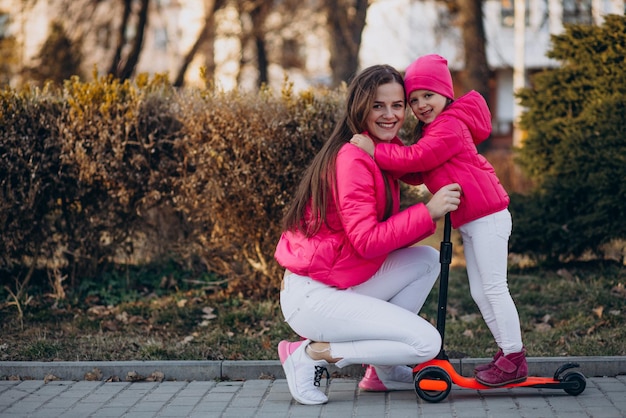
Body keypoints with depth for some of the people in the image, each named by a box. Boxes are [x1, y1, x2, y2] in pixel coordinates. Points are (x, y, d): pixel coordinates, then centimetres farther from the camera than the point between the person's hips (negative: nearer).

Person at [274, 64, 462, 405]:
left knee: (428, 259, 9)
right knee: (426, 342, -13)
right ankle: (311, 354, -5)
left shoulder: (383, 149, 12)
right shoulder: (352, 159, -19)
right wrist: (427, 212, -24)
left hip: (344, 285, 10)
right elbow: (367, 241, -24)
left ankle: (383, 370, 10)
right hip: (312, 297, -10)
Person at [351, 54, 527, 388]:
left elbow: (417, 158, -23)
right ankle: (506, 352, 20)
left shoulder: (450, 125, -14)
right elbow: (418, 172, 15)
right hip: (469, 222, 11)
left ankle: (515, 359, 0)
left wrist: (376, 151, -21)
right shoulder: (434, 129, 19)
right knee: (480, 292, 13)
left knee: (493, 288, -7)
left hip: (487, 216, -11)